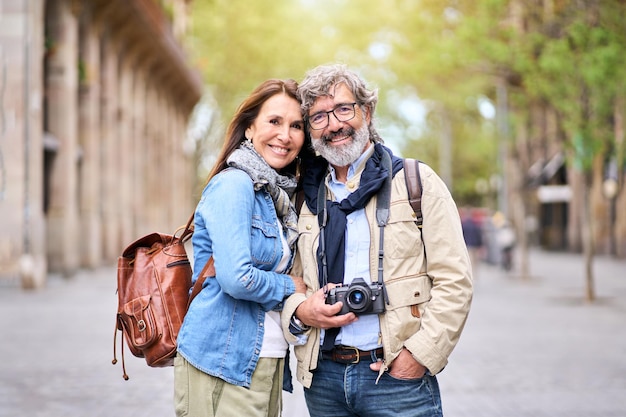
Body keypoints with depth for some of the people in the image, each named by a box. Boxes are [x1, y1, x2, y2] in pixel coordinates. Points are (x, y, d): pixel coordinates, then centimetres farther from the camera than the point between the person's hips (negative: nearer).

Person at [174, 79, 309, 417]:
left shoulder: (278, 195, 14)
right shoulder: (234, 185, -13)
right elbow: (236, 278, -22)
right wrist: (291, 287, -7)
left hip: (264, 364, 8)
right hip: (222, 365, -8)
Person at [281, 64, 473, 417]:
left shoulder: (416, 182, 1)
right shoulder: (306, 196, 12)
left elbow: (454, 282, -5)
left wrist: (419, 355, -13)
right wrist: (300, 311, -5)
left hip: (398, 376, -3)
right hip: (323, 378, 4)